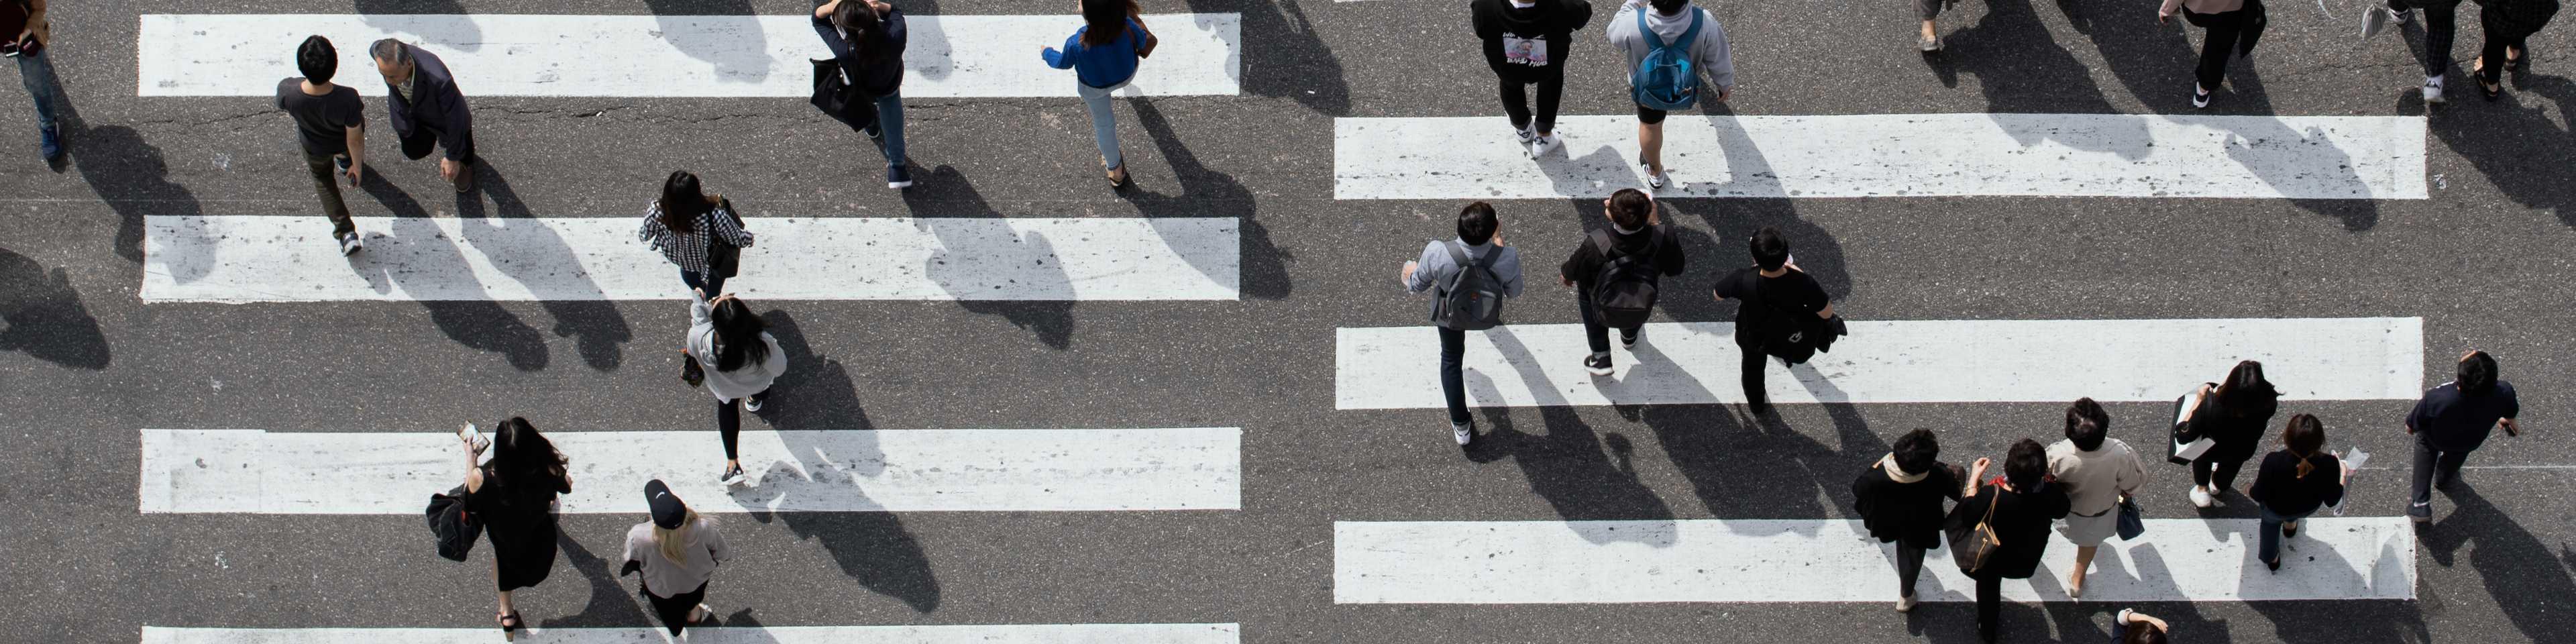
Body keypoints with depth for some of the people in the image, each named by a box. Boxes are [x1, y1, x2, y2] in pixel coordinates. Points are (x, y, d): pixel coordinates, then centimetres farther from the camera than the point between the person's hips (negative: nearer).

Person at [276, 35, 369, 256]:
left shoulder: (287, 91, -40)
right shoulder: (347, 100, -44)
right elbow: (355, 140, -27)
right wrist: (357, 165, -5)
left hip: (316, 146, 1)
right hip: (343, 141, -1)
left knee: (322, 178, 33)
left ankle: (345, 232, 33)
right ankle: (345, 162, 68)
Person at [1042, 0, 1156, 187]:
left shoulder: (1077, 45, -42)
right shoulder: (1128, 28, -38)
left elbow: (1063, 63, -17)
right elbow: (1143, 42, -12)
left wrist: (1046, 53, 6)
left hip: (1095, 87, -1)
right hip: (1127, 76, 1)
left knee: (1103, 123, 26)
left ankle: (1115, 170, 45)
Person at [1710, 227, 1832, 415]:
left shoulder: (1743, 281, -43)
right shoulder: (1803, 283, -42)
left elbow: (1717, 295, -19)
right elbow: (1827, 314, -24)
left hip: (1752, 336, -1)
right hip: (1789, 335, 1)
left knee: (1753, 365, 33)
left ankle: (1756, 405, 59)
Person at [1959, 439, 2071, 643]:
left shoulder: (1992, 497, -43)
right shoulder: (2052, 494, -36)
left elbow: (1967, 513, -22)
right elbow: (2061, 511, -10)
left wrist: (1974, 478, -11)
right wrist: (2050, 476, -5)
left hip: (1993, 558, -3)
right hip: (2028, 558, 3)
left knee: (1988, 587, 28)